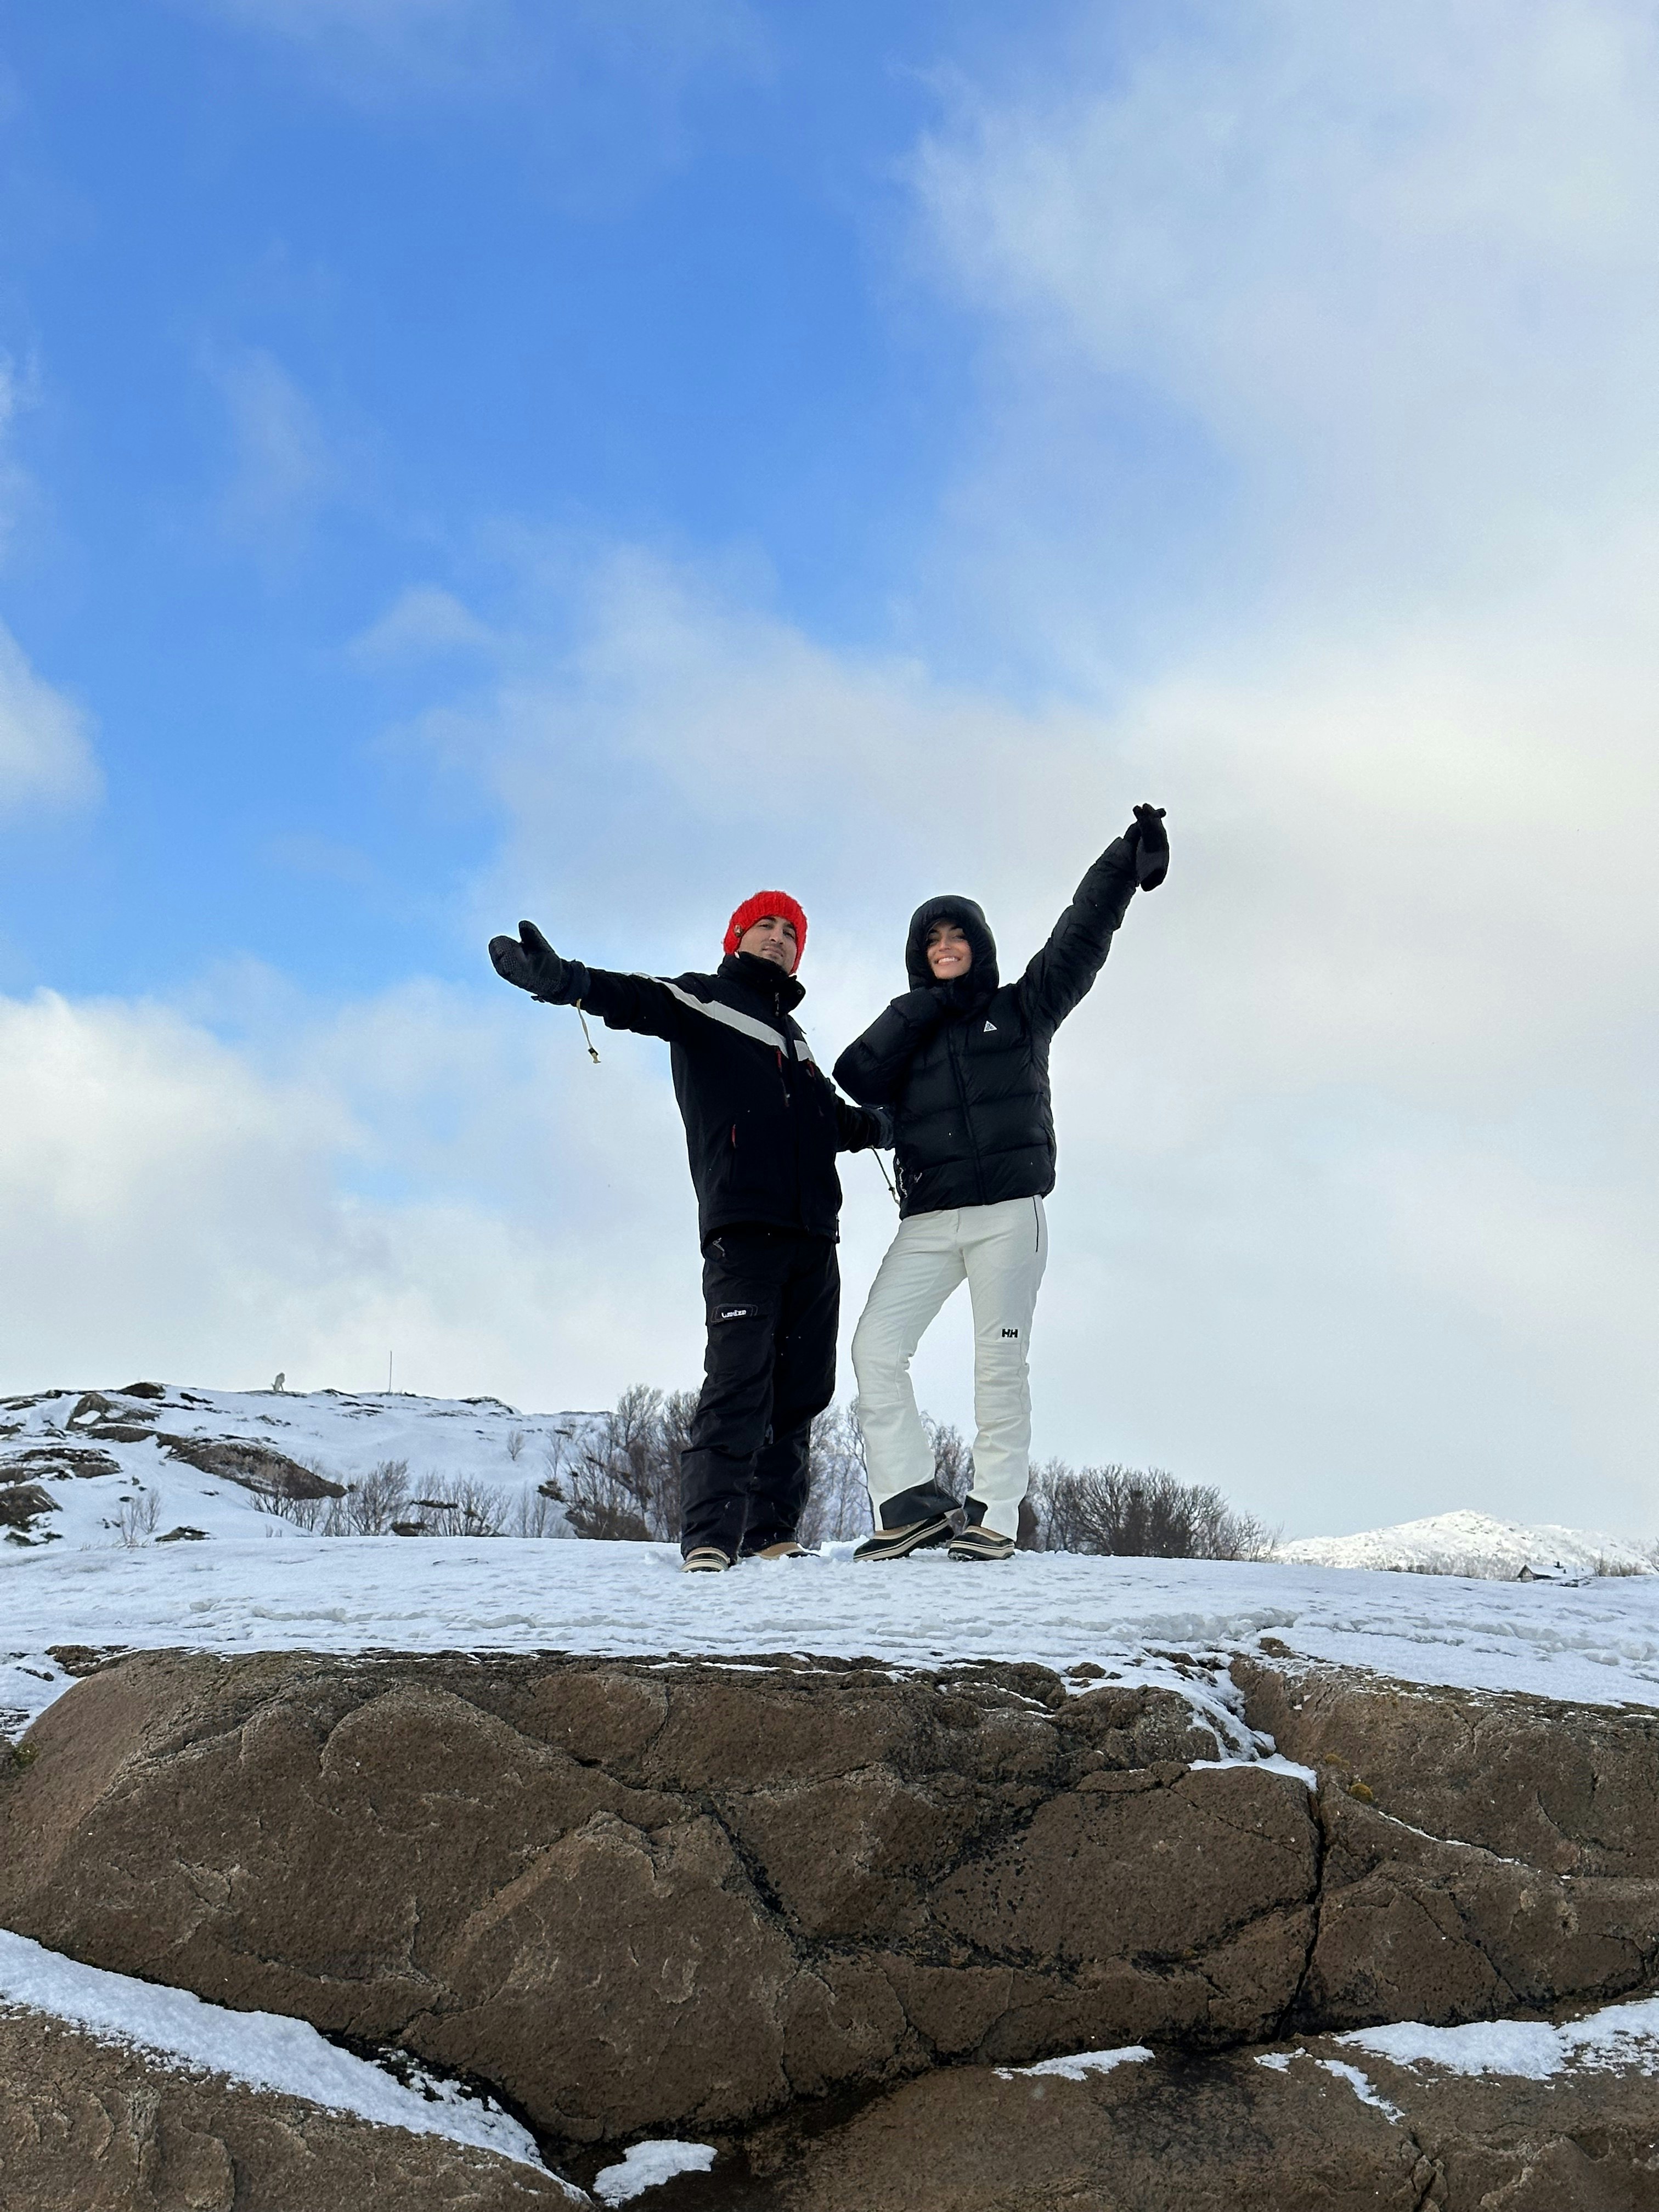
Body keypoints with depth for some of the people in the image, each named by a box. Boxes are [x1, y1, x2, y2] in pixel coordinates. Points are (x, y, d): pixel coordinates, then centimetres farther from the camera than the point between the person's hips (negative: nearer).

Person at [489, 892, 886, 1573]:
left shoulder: (792, 1033, 30)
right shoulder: (704, 999, 9)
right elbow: (637, 1000, -13)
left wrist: (878, 1126, 31)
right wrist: (562, 980, -33)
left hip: (812, 1237, 7)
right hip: (741, 1228, -7)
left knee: (800, 1388, 2)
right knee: (739, 1378, -18)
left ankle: (770, 1534, 6)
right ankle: (710, 1539, -21)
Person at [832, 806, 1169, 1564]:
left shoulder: (1021, 1009, 13)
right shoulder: (911, 1032, 20)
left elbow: (1081, 934, 0)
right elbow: (855, 1078, 1)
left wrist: (1127, 861, -13)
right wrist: (918, 1009, -2)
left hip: (1009, 1211, -3)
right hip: (927, 1222, 3)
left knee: (1000, 1361, -7)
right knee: (876, 1347, -10)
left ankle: (995, 1516, -5)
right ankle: (910, 1501, -12)